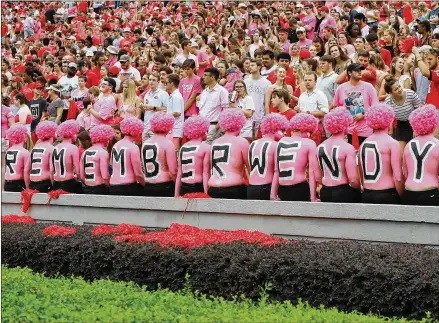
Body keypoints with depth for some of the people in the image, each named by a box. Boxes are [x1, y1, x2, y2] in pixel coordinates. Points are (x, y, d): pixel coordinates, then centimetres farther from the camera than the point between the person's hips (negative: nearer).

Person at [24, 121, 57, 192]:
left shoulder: (34, 148, 12)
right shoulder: (51, 148, -6)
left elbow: (26, 170, 13)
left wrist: (28, 187, 21)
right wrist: (54, 186, -5)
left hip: (32, 185, 6)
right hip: (45, 184, -6)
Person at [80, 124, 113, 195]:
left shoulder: (85, 152, 8)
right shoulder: (103, 152, -11)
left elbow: (81, 176, 8)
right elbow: (105, 176, -17)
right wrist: (111, 185, 0)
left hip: (87, 189, 6)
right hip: (100, 189, -6)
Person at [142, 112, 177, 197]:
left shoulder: (145, 143, 8)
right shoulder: (167, 143, -10)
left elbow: (144, 168, 13)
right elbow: (173, 171, -14)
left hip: (148, 187, 6)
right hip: (164, 186, -6)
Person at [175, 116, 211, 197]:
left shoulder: (183, 148, 10)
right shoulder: (206, 148, -6)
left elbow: (179, 173, 11)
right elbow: (205, 173, -10)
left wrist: (177, 194, 13)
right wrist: (206, 194, -10)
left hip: (183, 188, 6)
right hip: (198, 188, -6)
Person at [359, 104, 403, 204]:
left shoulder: (364, 144, 8)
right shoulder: (392, 143, -8)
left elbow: (361, 175, 11)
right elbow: (398, 178, -13)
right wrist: (402, 197, -1)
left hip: (366, 196, 5)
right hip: (387, 195, -5)